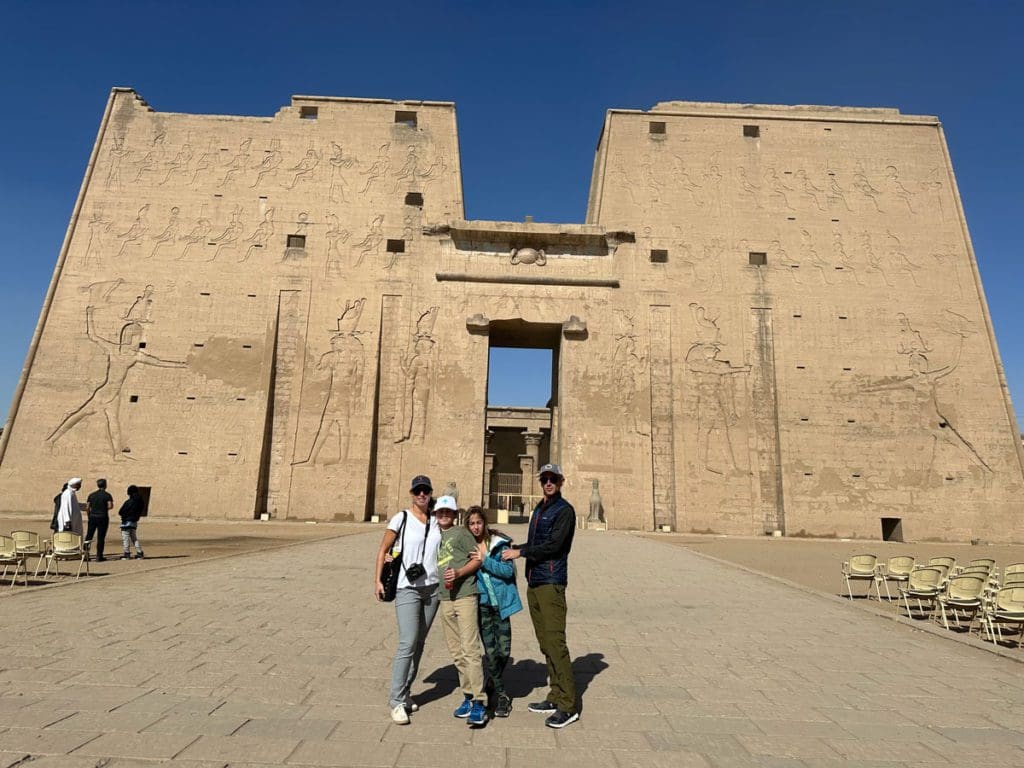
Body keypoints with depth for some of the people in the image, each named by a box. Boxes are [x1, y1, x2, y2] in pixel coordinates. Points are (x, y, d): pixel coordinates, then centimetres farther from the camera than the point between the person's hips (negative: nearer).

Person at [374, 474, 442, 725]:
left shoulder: (436, 521, 7)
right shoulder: (401, 519, -5)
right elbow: (383, 550, -1)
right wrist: (377, 580, -7)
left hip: (432, 588, 5)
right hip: (407, 589, -5)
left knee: (419, 644, 11)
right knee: (407, 643, -12)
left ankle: (404, 692, 26)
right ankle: (396, 700, -1)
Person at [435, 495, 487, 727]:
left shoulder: (461, 533, -1)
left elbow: (477, 559, -6)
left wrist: (458, 573, -17)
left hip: (465, 595, -6)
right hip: (445, 599, 7)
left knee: (471, 649, -9)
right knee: (456, 653, 11)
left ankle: (479, 703, -6)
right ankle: (468, 696, 21)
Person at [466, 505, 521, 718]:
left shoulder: (499, 543, -4)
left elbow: (509, 570, -10)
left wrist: (485, 560, -20)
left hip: (501, 602, -1)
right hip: (482, 603, 1)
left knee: (504, 650, 1)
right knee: (490, 651, -1)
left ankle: (492, 680, 33)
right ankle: (502, 695, 19)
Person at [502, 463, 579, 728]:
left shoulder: (564, 510, -7)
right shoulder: (538, 509, 19)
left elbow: (553, 545, -16)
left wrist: (520, 552, -12)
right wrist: (512, 547, 12)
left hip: (551, 583, -8)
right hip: (534, 583, 8)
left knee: (555, 642, -9)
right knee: (544, 643, 11)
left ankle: (568, 706, -3)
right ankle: (556, 697, 20)